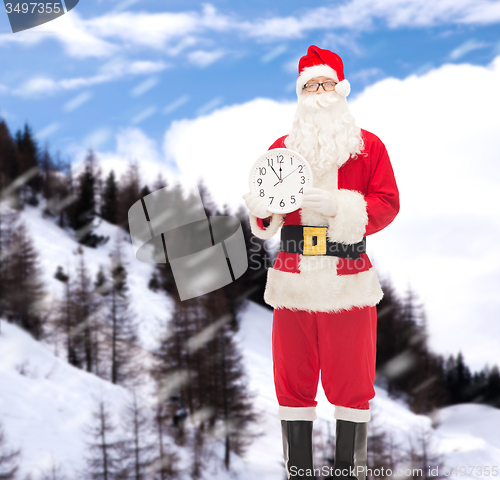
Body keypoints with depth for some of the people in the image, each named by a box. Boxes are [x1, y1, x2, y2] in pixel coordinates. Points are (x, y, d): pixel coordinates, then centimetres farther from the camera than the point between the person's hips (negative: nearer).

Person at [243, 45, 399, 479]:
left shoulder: (369, 146, 6)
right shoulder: (281, 148, 12)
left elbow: (388, 204, -2)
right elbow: (263, 215, 12)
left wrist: (339, 206, -17)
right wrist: (264, 208, -12)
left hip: (349, 280, -2)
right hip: (292, 279, 2)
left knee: (351, 379, 1)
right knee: (293, 378, 4)